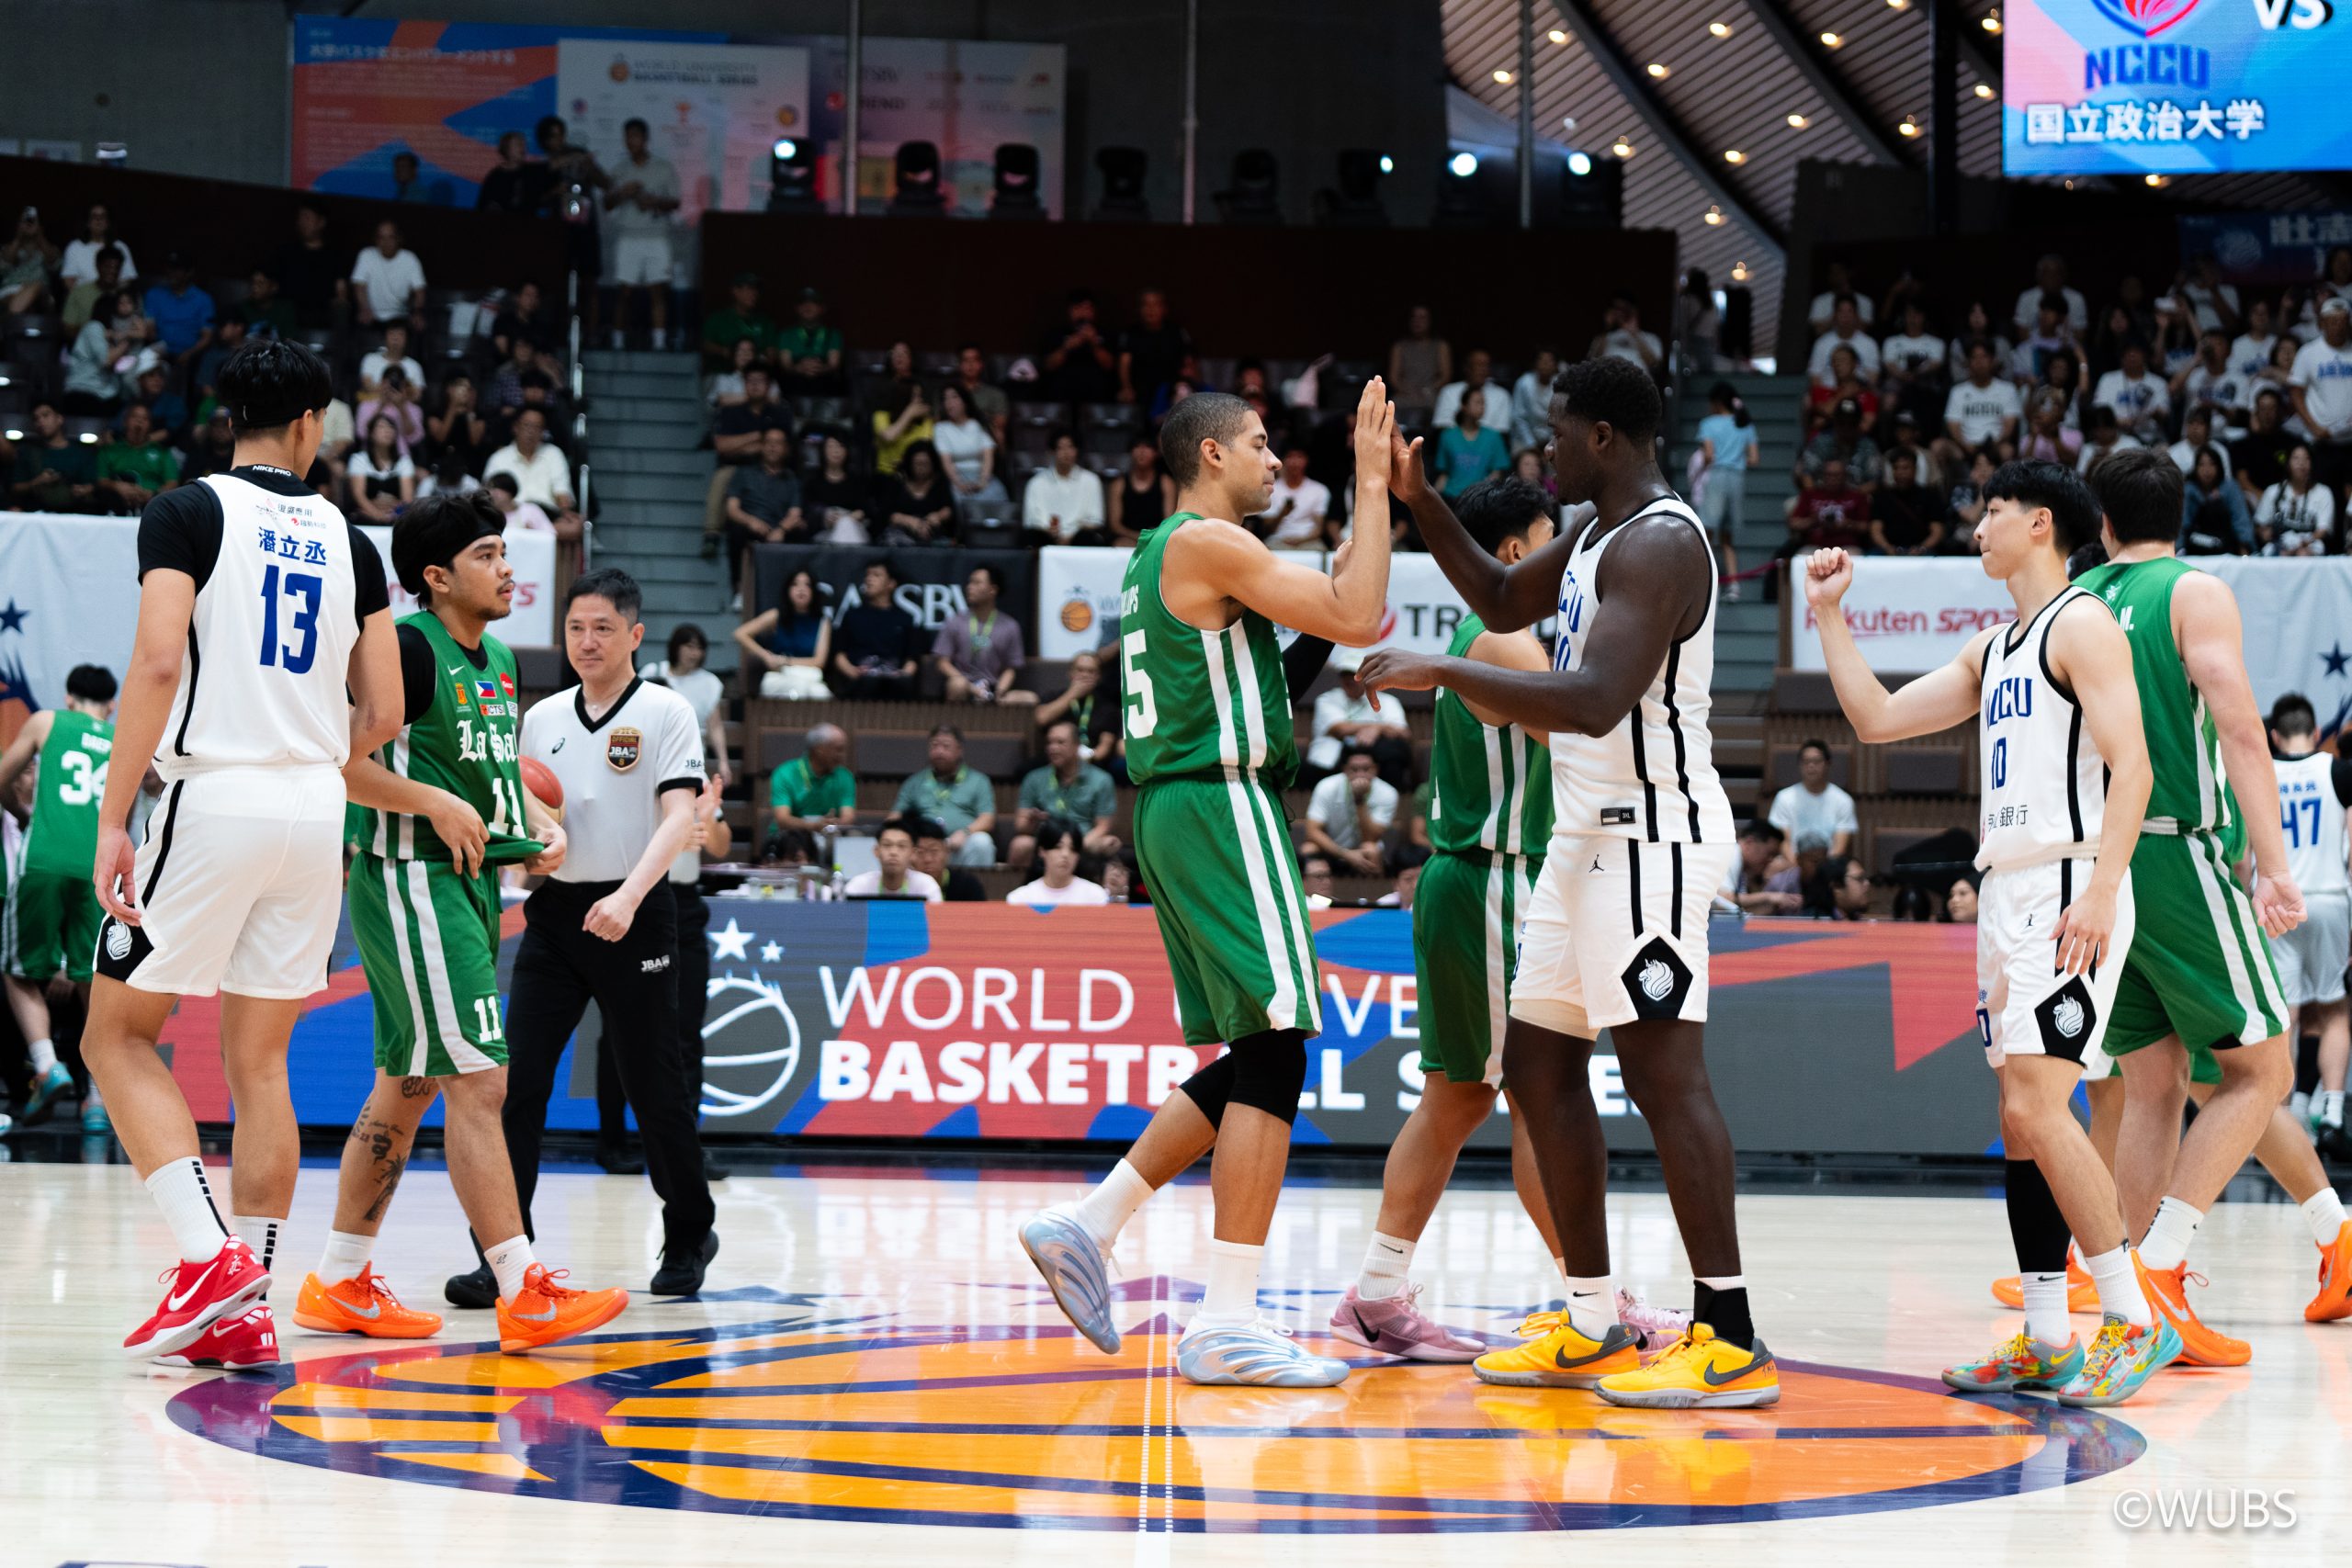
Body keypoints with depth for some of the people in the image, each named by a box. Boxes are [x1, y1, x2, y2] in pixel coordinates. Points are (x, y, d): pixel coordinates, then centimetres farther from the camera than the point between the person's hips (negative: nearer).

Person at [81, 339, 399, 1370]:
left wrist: (113, 818, -13)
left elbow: (158, 663, -15)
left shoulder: (189, 512, -3)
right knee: (258, 1062, 10)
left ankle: (209, 1253, -10)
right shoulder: (348, 541, 11)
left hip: (212, 798, -5)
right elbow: (382, 715, 11)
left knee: (117, 1035, 7)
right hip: (316, 815, 5)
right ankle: (246, 1311, 7)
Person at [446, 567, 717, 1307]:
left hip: (633, 915, -4)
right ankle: (501, 1253, -7)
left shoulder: (666, 712, -3)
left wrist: (629, 895, -27)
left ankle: (689, 1235, 24)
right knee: (516, 1081, -7)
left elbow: (679, 817, -13)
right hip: (554, 912, 4)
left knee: (653, 1085, 5)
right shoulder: (542, 717, 11)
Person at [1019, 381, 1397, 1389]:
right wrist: (1370, 483, -9)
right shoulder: (1208, 543, -10)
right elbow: (1359, 619, -15)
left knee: (1256, 1060, 15)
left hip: (1177, 813, 10)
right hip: (1217, 804, -10)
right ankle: (1226, 1324, -14)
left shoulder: (1161, 557, 21)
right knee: (1273, 1052, -11)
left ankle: (1087, 1226, 14)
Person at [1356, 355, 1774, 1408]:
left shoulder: (1658, 543, -18)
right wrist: (1418, 501, 19)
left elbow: (1596, 701, -29)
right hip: (1594, 832, 11)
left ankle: (1730, 1340, -15)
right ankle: (1593, 1327, 18)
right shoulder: (1598, 534, 14)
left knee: (1662, 1069, -14)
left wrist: (1443, 671, -24)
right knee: (1538, 1063, 12)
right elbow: (1503, 602, 31)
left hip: (1651, 831, -11)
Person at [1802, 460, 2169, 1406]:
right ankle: (2045, 1343, 10)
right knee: (2022, 1122, 7)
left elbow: (2131, 768, -15)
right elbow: (1878, 719, 24)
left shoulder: (2081, 625, -6)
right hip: (2009, 893, 9)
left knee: (2037, 1106, -17)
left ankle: (2135, 1323, -12)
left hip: (2070, 891, -9)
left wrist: (2099, 893, -24)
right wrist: (1829, 615, 19)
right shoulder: (1994, 649, 21)